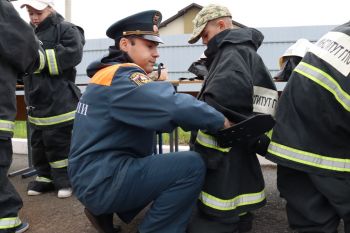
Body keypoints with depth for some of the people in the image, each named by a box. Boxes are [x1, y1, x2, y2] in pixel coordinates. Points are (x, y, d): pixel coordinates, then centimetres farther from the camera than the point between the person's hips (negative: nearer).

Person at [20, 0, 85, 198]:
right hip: (36, 99, 8)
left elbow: (71, 55, -20)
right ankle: (45, 176, 27)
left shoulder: (66, 30, -5)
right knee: (38, 141, 14)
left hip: (59, 100, -8)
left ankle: (65, 178, 13)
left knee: (59, 141, -1)